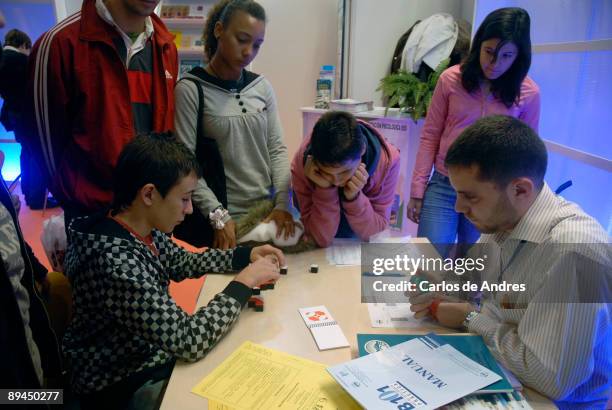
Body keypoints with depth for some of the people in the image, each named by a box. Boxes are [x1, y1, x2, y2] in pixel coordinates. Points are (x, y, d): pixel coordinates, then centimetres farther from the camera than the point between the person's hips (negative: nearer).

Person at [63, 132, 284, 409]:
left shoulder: (141, 230, -8)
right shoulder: (115, 263, -35)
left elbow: (181, 263, 10)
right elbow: (190, 341, -33)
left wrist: (246, 255, -2)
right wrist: (245, 282, -23)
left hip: (151, 352, 7)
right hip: (123, 387, -7)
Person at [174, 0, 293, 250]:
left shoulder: (262, 87, 4)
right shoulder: (190, 90, -9)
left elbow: (277, 149, 4)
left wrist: (282, 203, -7)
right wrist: (219, 216, -17)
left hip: (268, 210, 4)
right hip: (226, 217, -4)